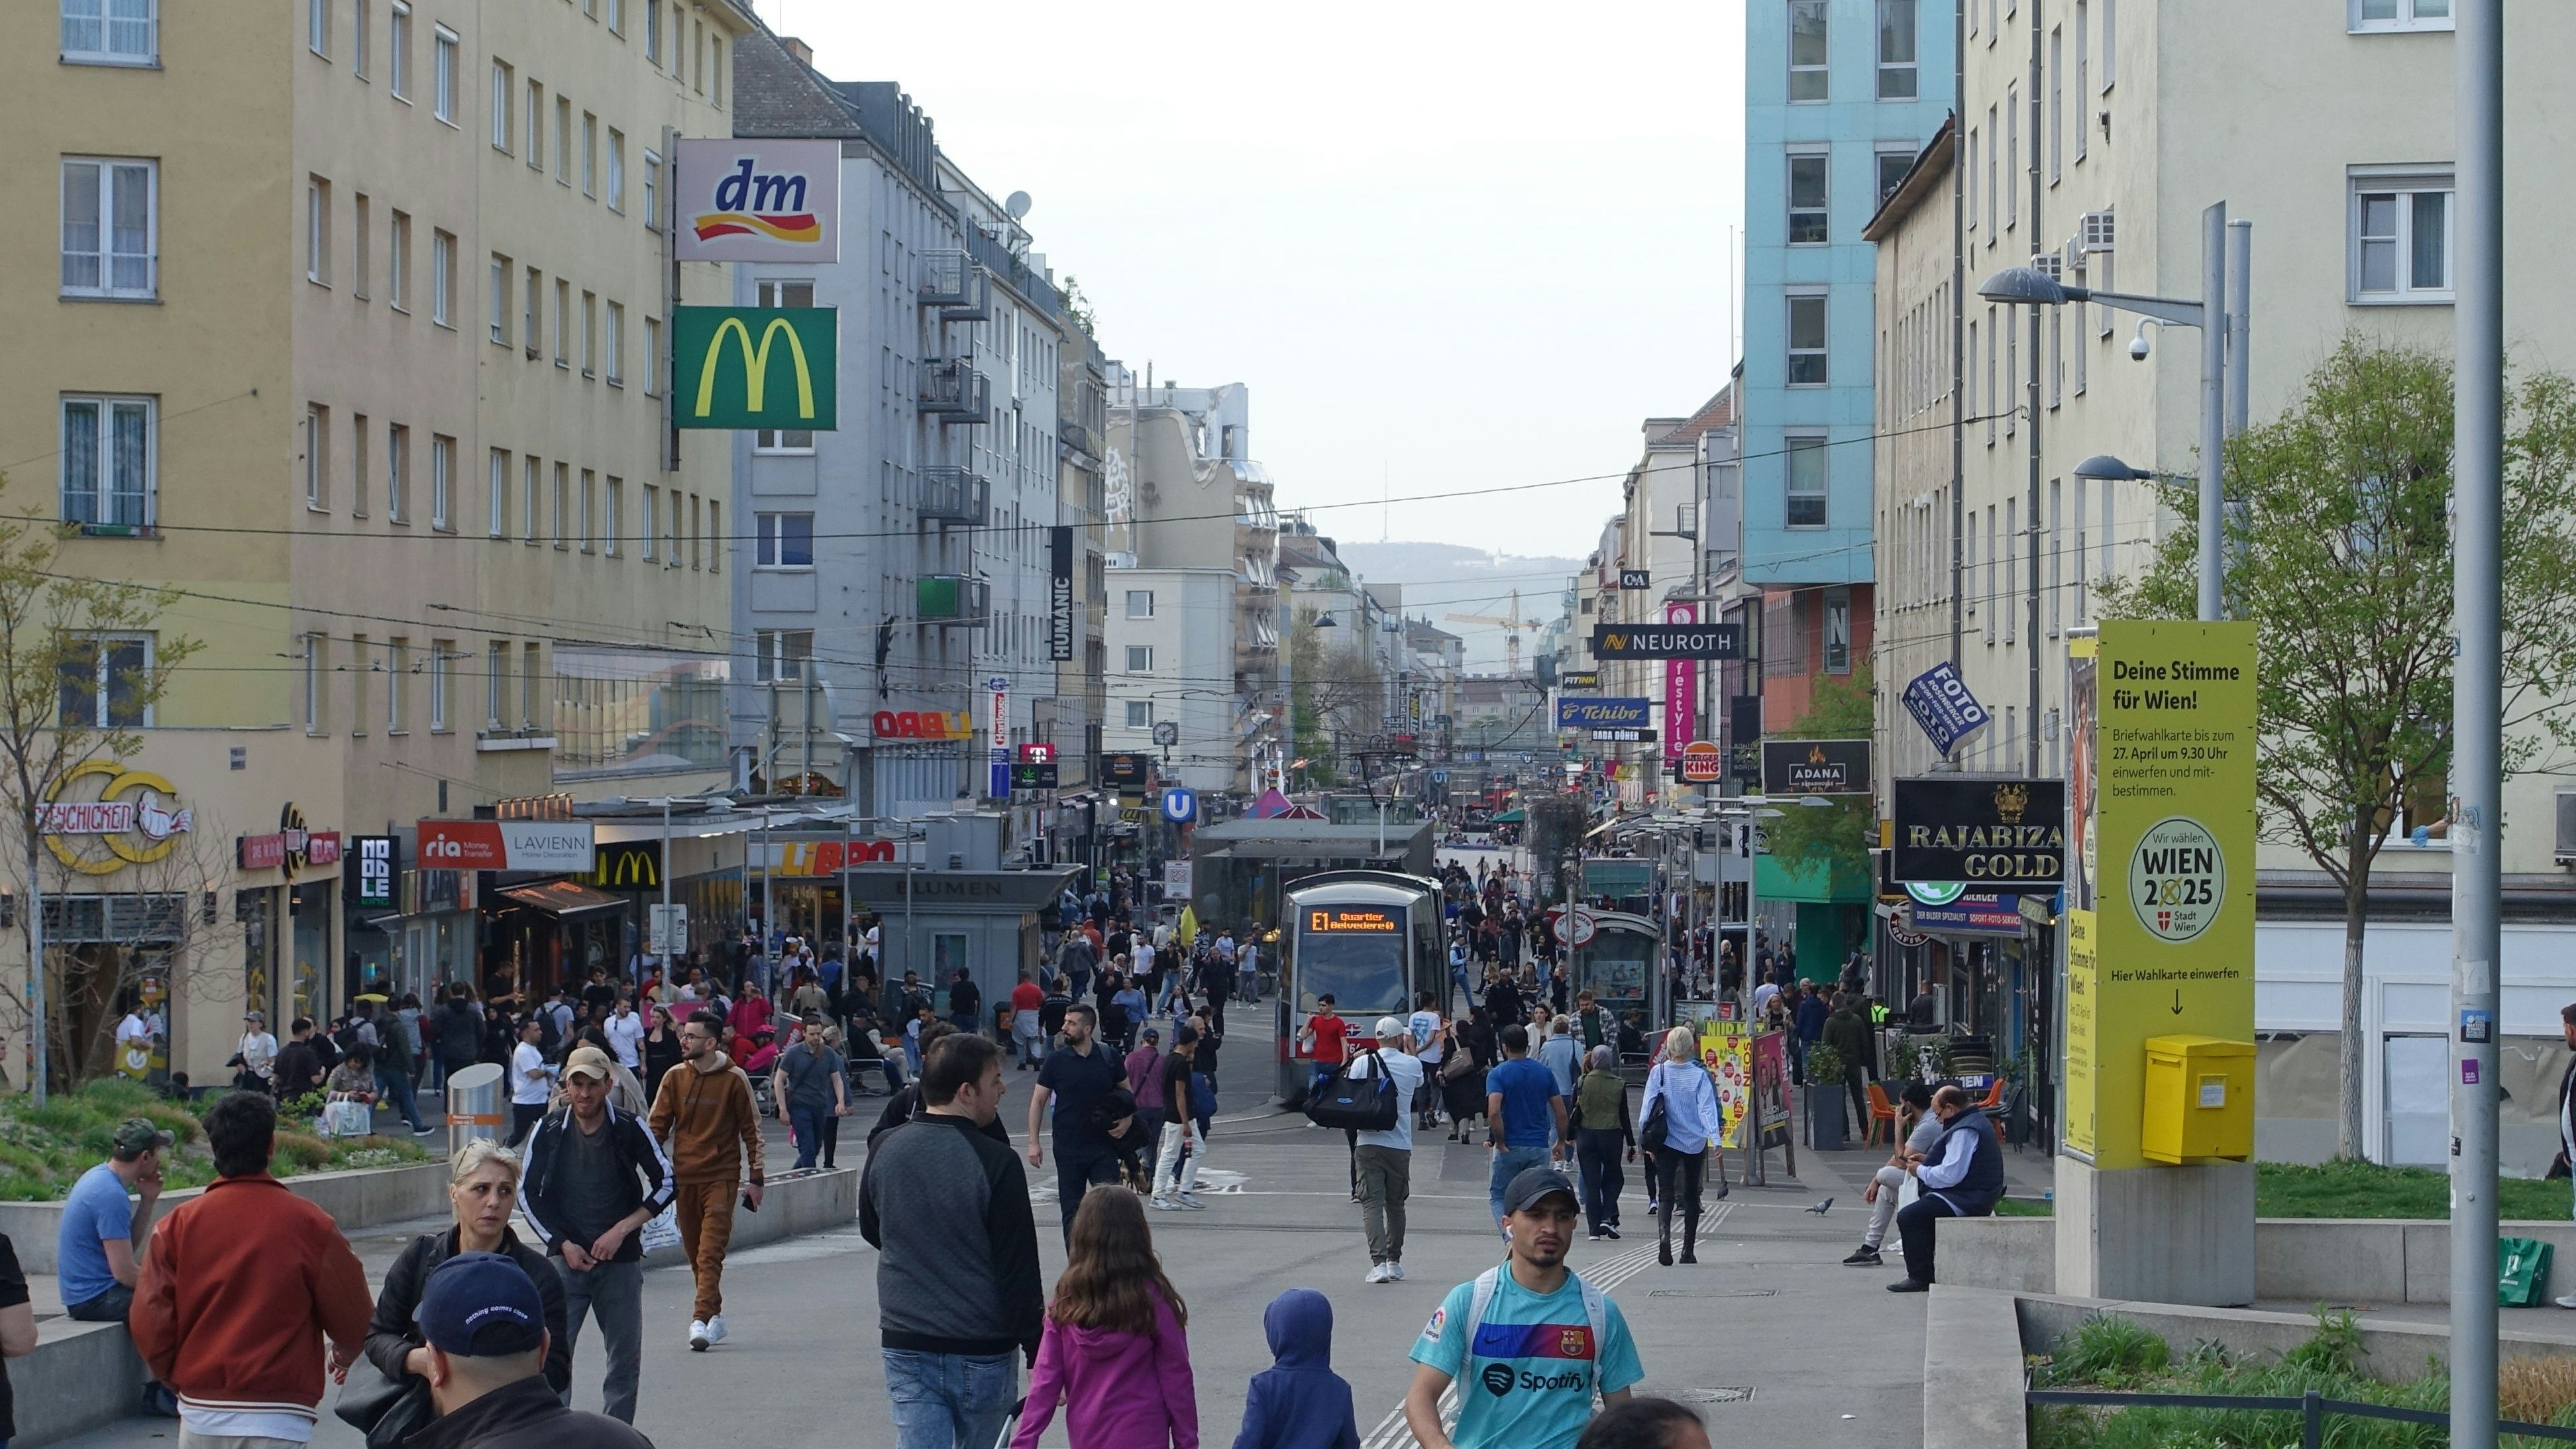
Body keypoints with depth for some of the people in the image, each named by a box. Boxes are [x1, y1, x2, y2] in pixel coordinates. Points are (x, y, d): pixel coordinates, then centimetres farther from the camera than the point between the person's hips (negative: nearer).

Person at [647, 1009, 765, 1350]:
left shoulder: (734, 1079, -4)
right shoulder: (675, 1077, 5)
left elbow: (751, 1130, 2)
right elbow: (658, 1125, 7)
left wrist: (757, 1179, 1)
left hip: (721, 1177, -4)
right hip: (684, 1177, 4)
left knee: (710, 1253, -12)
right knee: (695, 1253, 9)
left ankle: (701, 1320, -18)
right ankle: (715, 1315, 21)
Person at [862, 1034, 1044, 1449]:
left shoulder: (884, 1151, 1)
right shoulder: (997, 1162, -16)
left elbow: (871, 1231, 18)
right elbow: (1020, 1270, -14)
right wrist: (1040, 1355, -8)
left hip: (904, 1347, 3)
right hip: (983, 1350, -3)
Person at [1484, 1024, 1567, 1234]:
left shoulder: (1497, 1074, -7)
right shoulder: (1545, 1073, 4)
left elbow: (1493, 1112, -21)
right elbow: (1561, 1113, 3)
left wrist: (1500, 1142, -11)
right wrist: (1561, 1142, 16)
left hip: (1511, 1147, -3)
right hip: (1540, 1146, 3)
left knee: (1499, 1196, 11)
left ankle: (1508, 1228, -15)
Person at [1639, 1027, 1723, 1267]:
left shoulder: (1658, 1073, -5)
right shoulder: (1699, 1075, -7)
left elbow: (1647, 1106, -4)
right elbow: (1707, 1108, -12)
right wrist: (1715, 1137, -15)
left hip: (1666, 1141, -1)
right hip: (1695, 1142, 1)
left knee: (1665, 1193, -3)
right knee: (1691, 1195, 14)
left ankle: (1664, 1235, -32)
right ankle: (1688, 1250, 18)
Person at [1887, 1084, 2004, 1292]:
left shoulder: (1965, 1131, -19)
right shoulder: (1977, 1121, 16)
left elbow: (1951, 1175, -25)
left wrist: (1921, 1171, -9)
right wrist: (1928, 1161, 14)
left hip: (1968, 1201, -12)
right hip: (1977, 1197, 12)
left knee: (1908, 1217, -16)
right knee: (1919, 1211, 22)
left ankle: (1921, 1277, -11)